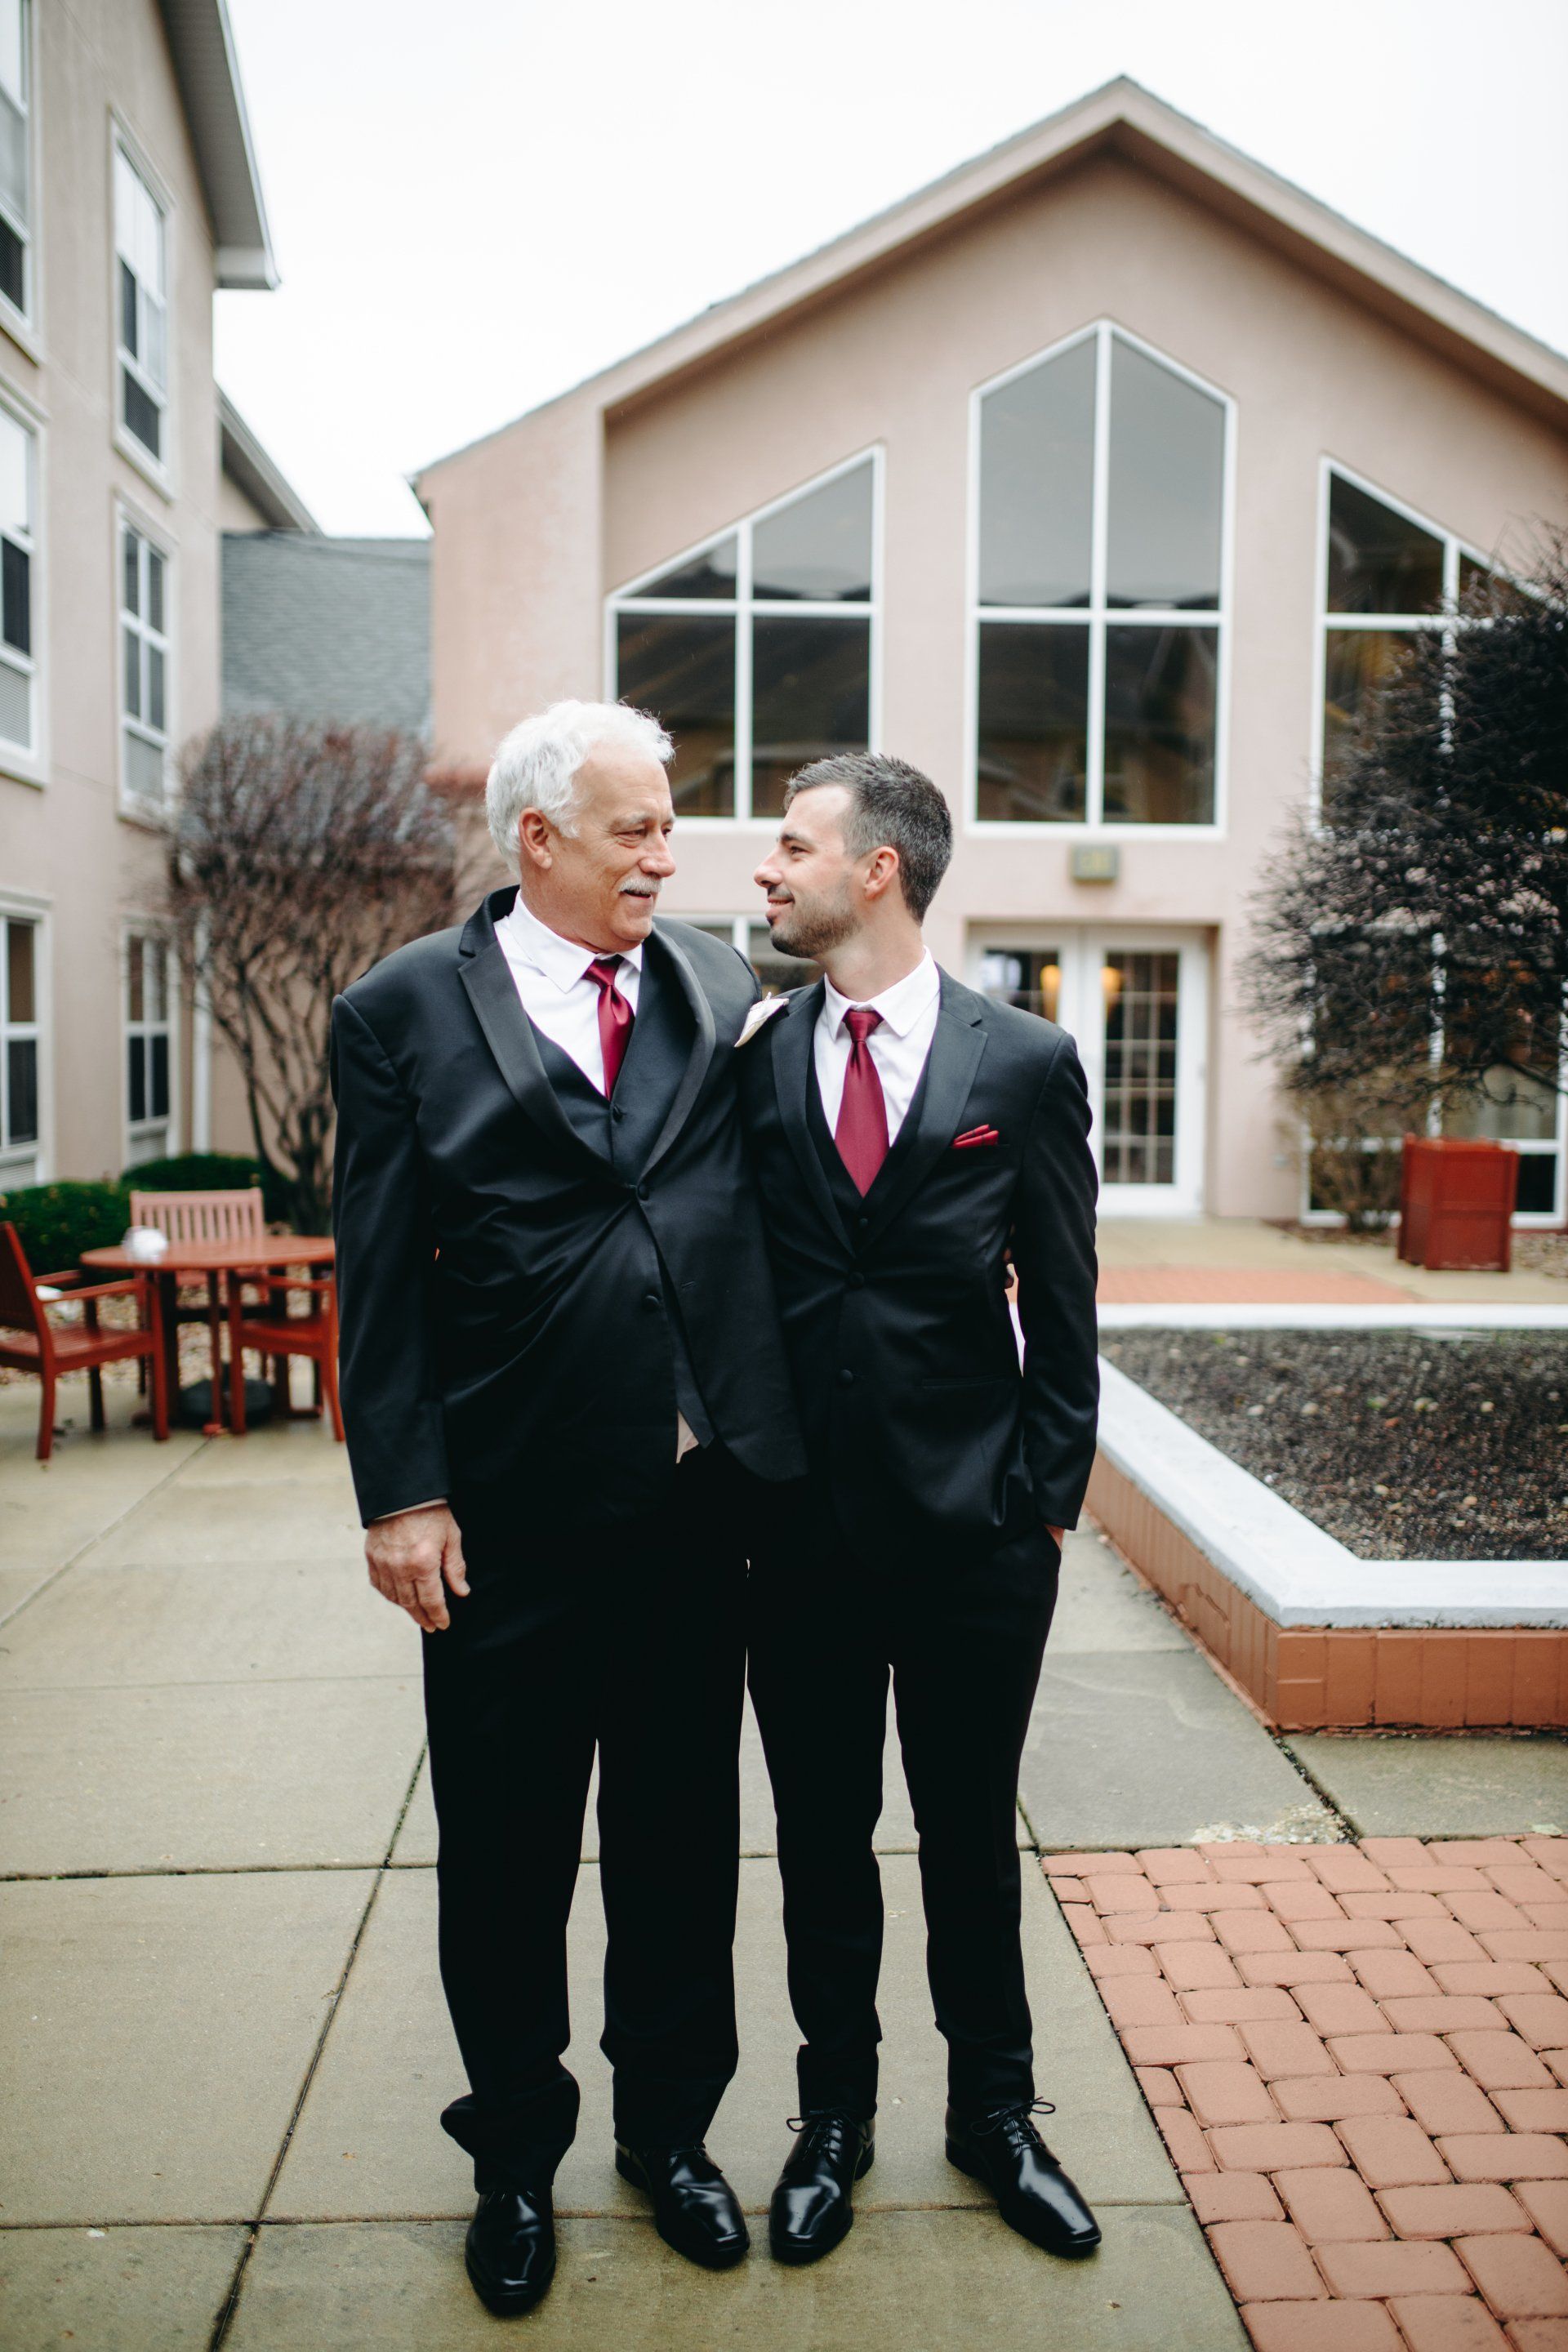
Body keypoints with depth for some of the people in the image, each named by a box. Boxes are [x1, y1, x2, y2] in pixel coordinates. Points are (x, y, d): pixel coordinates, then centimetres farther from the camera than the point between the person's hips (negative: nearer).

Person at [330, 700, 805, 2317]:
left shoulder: (723, 992, 6)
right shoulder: (404, 1011, -3)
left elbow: (774, 1205, 4)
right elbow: (380, 1275, -5)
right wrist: (402, 1495, -9)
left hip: (697, 1502, 3)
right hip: (510, 1516, -2)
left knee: (680, 1842, 17)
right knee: (505, 1860, 14)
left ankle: (670, 2128, 40)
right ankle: (515, 2160, 37)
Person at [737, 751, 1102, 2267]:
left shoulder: (1025, 1064, -3)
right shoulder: (753, 1064, 2)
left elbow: (1064, 1311, 0)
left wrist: (1046, 1500, -3)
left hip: (975, 1532, -1)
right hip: (801, 1527, 2)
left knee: (972, 1839, 14)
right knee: (821, 1839, 15)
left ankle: (993, 2110, 37)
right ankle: (834, 2112, 36)